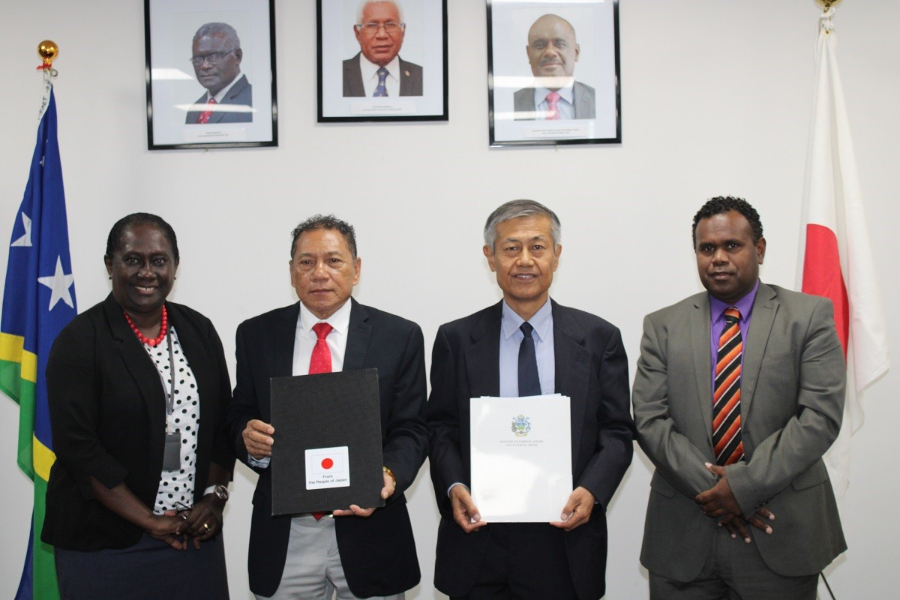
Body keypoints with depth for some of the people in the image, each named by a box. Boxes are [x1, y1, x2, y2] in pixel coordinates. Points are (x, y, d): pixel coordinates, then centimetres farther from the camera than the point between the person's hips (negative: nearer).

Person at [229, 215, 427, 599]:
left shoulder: (400, 337, -2)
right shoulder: (255, 335, 4)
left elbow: (411, 429, -3)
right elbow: (240, 419, 9)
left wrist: (389, 474, -22)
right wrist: (248, 437, -14)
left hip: (369, 527, -1)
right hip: (283, 535, 1)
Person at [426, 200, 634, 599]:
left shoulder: (599, 338, 2)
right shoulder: (455, 340, 3)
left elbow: (617, 431, 2)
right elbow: (440, 428, 5)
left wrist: (591, 489, -15)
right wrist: (454, 486, -12)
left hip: (565, 540, 0)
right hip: (478, 541, 0)